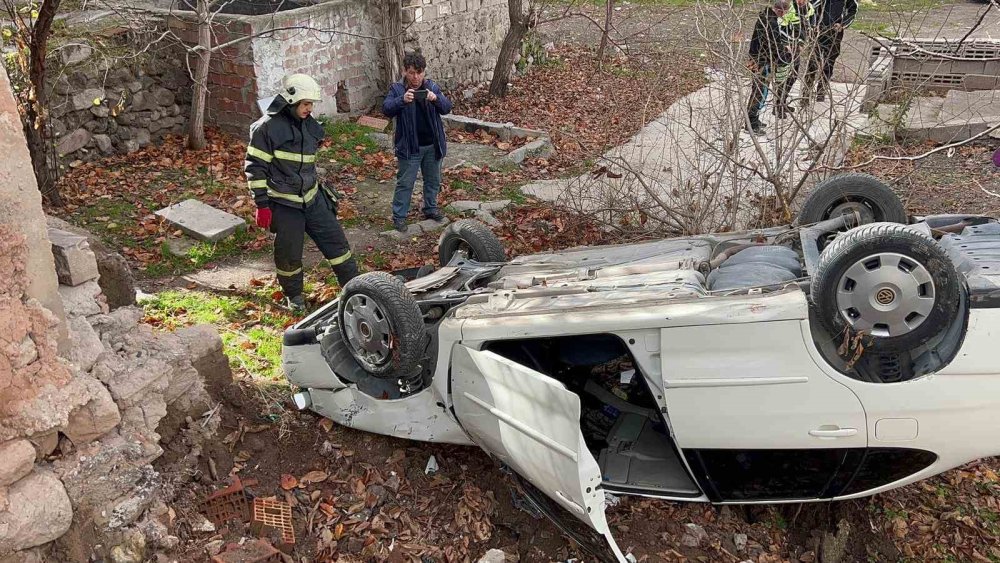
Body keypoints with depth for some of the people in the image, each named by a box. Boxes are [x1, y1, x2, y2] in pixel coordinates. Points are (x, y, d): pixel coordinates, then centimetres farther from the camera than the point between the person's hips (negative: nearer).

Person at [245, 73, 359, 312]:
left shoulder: (309, 125, 7)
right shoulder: (267, 127, -14)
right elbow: (255, 168, -13)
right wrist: (262, 205, -15)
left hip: (312, 198, 6)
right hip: (284, 203, -6)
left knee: (336, 240, 4)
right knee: (289, 254, 6)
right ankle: (294, 296, 28)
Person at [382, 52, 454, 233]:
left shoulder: (432, 87, -1)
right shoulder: (397, 89, -8)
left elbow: (447, 108, -9)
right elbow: (386, 109, -21)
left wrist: (436, 98, -32)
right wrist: (402, 100, -40)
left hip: (432, 145, 4)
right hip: (409, 146, -3)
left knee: (433, 180, 18)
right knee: (405, 183, 2)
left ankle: (431, 209, 36)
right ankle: (399, 216, 12)